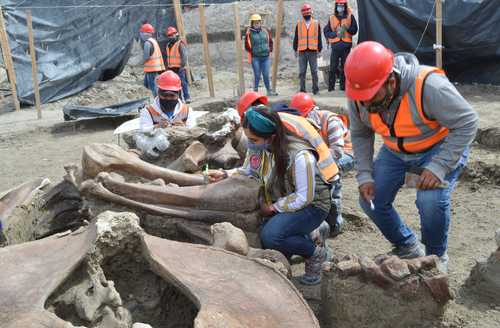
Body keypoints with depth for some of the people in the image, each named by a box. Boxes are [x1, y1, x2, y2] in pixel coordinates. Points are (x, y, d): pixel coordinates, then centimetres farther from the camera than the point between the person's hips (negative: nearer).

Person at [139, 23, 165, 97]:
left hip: (151, 68, -10)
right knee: (146, 83, 18)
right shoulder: (154, 41, 15)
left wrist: (143, 60, 0)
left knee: (153, 86, -5)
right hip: (156, 66, 10)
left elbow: (146, 57, -20)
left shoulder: (147, 43, -16)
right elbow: (158, 54, 17)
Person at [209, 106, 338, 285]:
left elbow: (304, 198, -24)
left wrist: (272, 208, -20)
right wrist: (225, 175, -10)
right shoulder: (257, 147, -11)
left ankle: (315, 253, -3)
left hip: (311, 205, -7)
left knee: (269, 236, -30)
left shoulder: (300, 156, -31)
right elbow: (248, 171, 7)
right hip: (279, 202, 7)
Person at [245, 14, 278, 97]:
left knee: (266, 75, 6)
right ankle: (255, 91, 9)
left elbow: (270, 42, 19)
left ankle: (269, 91, 15)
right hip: (255, 58, -3)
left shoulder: (265, 31, 10)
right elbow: (247, 46, 1)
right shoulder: (249, 33, -2)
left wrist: (269, 51, 11)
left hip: (266, 57, 3)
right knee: (257, 75, -1)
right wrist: (252, 53, -2)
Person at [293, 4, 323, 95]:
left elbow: (319, 38, 9)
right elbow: (296, 38, 10)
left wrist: (319, 50, 7)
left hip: (313, 51, 0)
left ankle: (315, 88, 8)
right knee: (302, 72, 2)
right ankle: (302, 89, 7)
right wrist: (295, 49, 9)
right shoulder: (299, 24, 7)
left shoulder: (316, 23, 6)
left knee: (314, 71, 1)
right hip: (302, 51, 0)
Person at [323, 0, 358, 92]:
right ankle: (331, 87, -1)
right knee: (333, 68, -4)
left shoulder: (350, 16, 7)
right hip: (335, 45, 0)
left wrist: (346, 28, -16)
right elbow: (326, 31, 4)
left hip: (346, 45, 0)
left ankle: (343, 87, 11)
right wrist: (335, 34, -12)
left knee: (344, 67, 5)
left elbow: (354, 30, 2)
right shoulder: (332, 18, 9)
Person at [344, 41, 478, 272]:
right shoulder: (359, 95, -19)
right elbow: (360, 135, -3)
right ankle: (407, 248, 24)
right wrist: (365, 175, -11)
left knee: (431, 200, -27)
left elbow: (467, 123, -27)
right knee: (371, 201, -2)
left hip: (440, 146, -5)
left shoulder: (429, 86, -36)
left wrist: (438, 167, -33)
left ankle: (436, 256, 5)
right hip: (395, 151, 5)